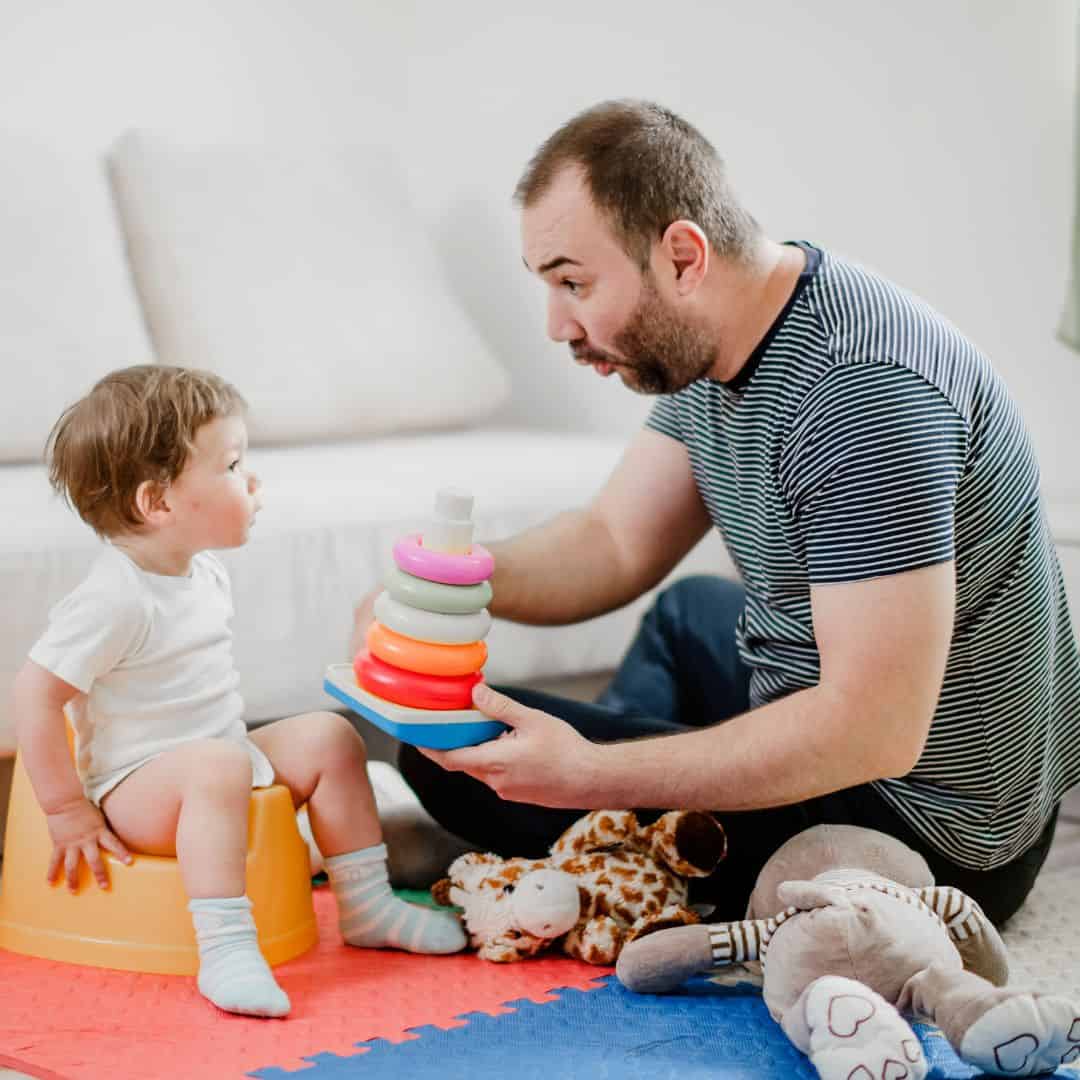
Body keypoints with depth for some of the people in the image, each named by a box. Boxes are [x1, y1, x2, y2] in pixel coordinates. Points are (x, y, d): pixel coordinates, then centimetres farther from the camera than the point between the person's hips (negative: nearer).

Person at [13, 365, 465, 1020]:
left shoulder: (205, 573, 5)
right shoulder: (115, 600, -23)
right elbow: (35, 695, -23)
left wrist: (235, 739, 15)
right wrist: (68, 810, -21)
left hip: (220, 755, 9)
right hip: (137, 786, -9)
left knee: (328, 736, -2)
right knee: (220, 765, -36)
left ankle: (365, 905, 7)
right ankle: (226, 950, -39)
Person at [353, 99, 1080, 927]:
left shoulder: (861, 391, -31)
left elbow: (874, 730, -33)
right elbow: (618, 544, 6)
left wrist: (587, 775, -33)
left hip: (920, 827, -10)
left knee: (456, 757, -9)